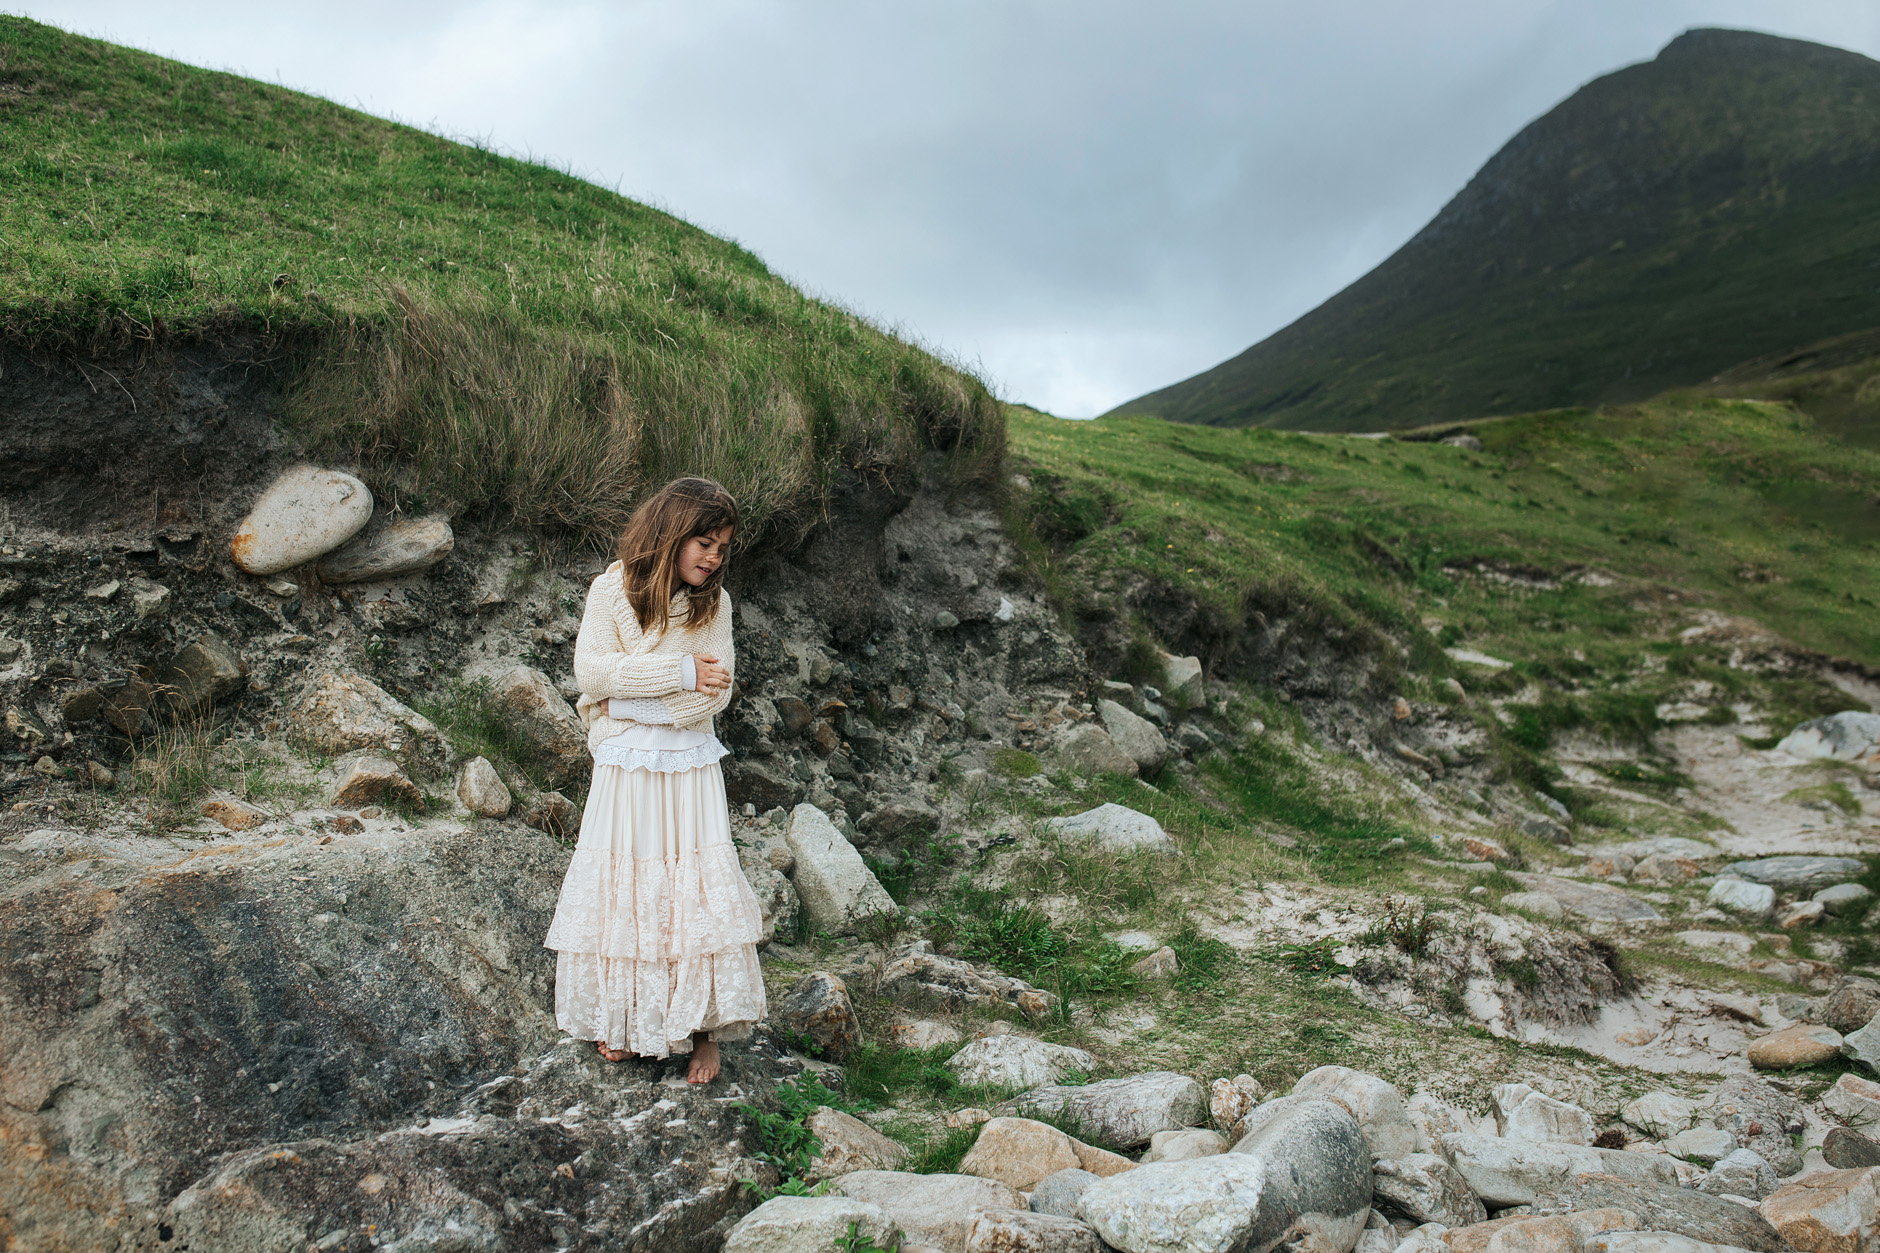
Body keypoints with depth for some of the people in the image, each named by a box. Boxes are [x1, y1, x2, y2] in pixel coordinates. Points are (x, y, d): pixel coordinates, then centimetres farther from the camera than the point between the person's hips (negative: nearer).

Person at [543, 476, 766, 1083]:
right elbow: (590, 671, -14)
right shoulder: (613, 589, -5)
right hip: (624, 771, -1)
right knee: (622, 892, 8)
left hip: (691, 769, 1)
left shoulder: (714, 601, -1)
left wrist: (624, 706, -14)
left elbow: (717, 692, -9)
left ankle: (702, 1027, 15)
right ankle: (623, 1019, 25)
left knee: (699, 894, 1)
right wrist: (681, 673, -17)